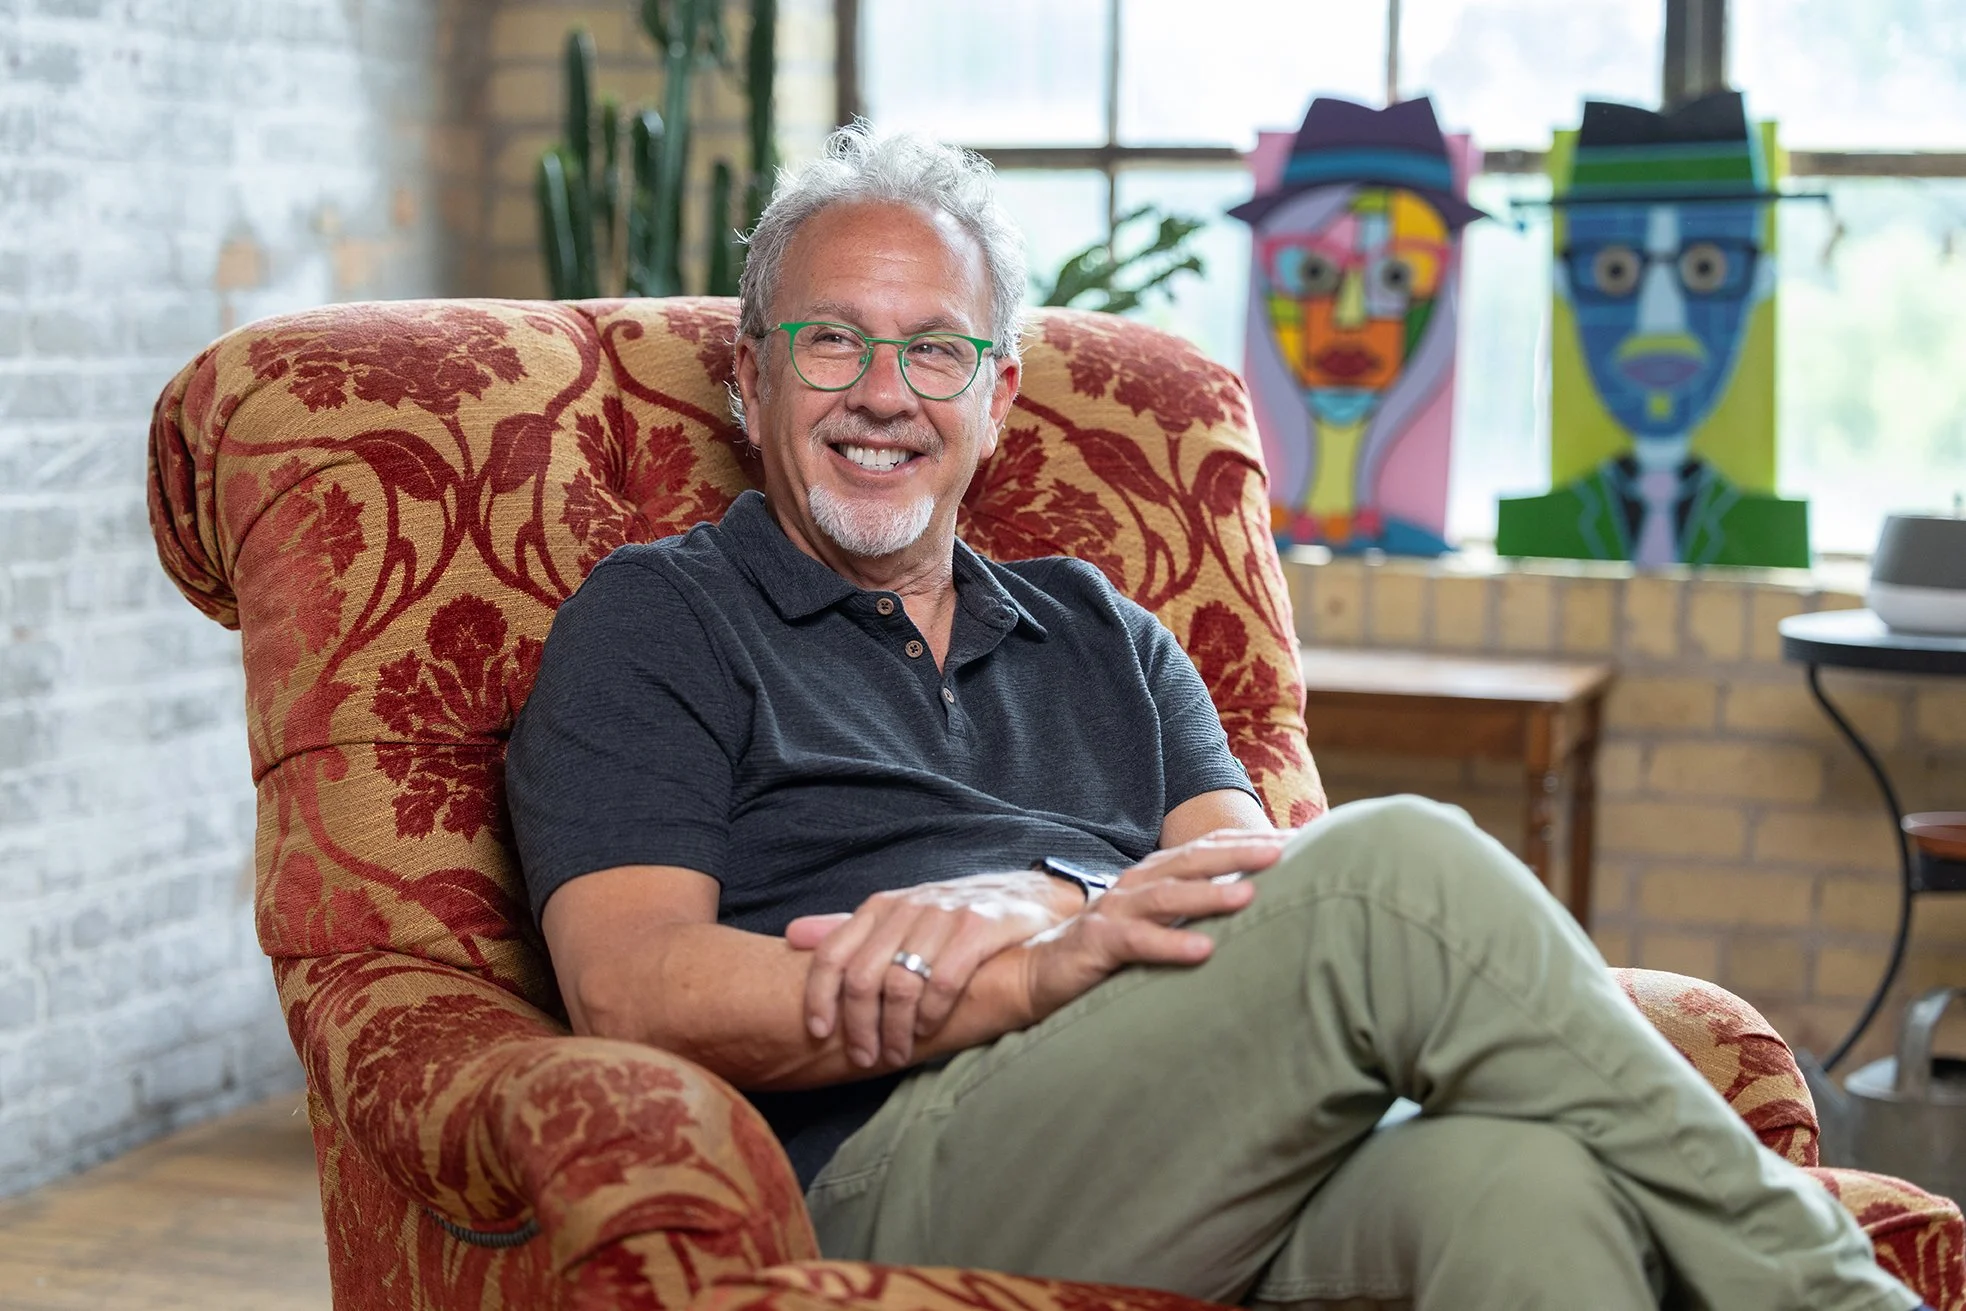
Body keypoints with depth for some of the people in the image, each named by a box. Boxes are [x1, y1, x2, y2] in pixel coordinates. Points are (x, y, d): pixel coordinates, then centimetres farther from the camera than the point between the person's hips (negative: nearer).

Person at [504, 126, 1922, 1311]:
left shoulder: (1099, 631, 29)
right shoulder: (658, 621, 14)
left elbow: (1255, 877, 11)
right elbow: (630, 991, -3)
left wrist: (1038, 903, -13)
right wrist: (1047, 976, -15)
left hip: (1234, 1165, 5)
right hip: (898, 1179, -4)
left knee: (1523, 1180, -33)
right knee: (1399, 863, -27)